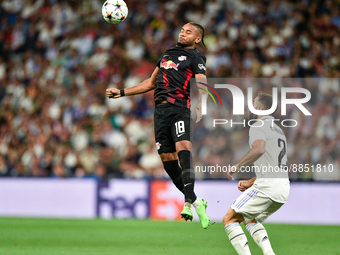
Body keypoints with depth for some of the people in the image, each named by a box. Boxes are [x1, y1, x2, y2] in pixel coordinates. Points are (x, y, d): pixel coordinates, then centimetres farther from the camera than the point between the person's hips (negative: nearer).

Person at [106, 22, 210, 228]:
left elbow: (202, 85, -10)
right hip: (161, 110, 7)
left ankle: (190, 201, -32)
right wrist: (122, 93, 32)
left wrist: (199, 108, -31)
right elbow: (151, 83, 34)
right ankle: (195, 201, 8)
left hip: (180, 109, -7)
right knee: (167, 157, 0)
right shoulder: (168, 54, 26)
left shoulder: (195, 58, 5)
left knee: (183, 147, -27)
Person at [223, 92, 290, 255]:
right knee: (251, 220, 27)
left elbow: (259, 149, -27)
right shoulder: (277, 129, 26)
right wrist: (250, 183, 27)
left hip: (267, 186, -9)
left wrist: (237, 166, -17)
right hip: (284, 188, 9)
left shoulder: (258, 127, -5)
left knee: (229, 219, -2)